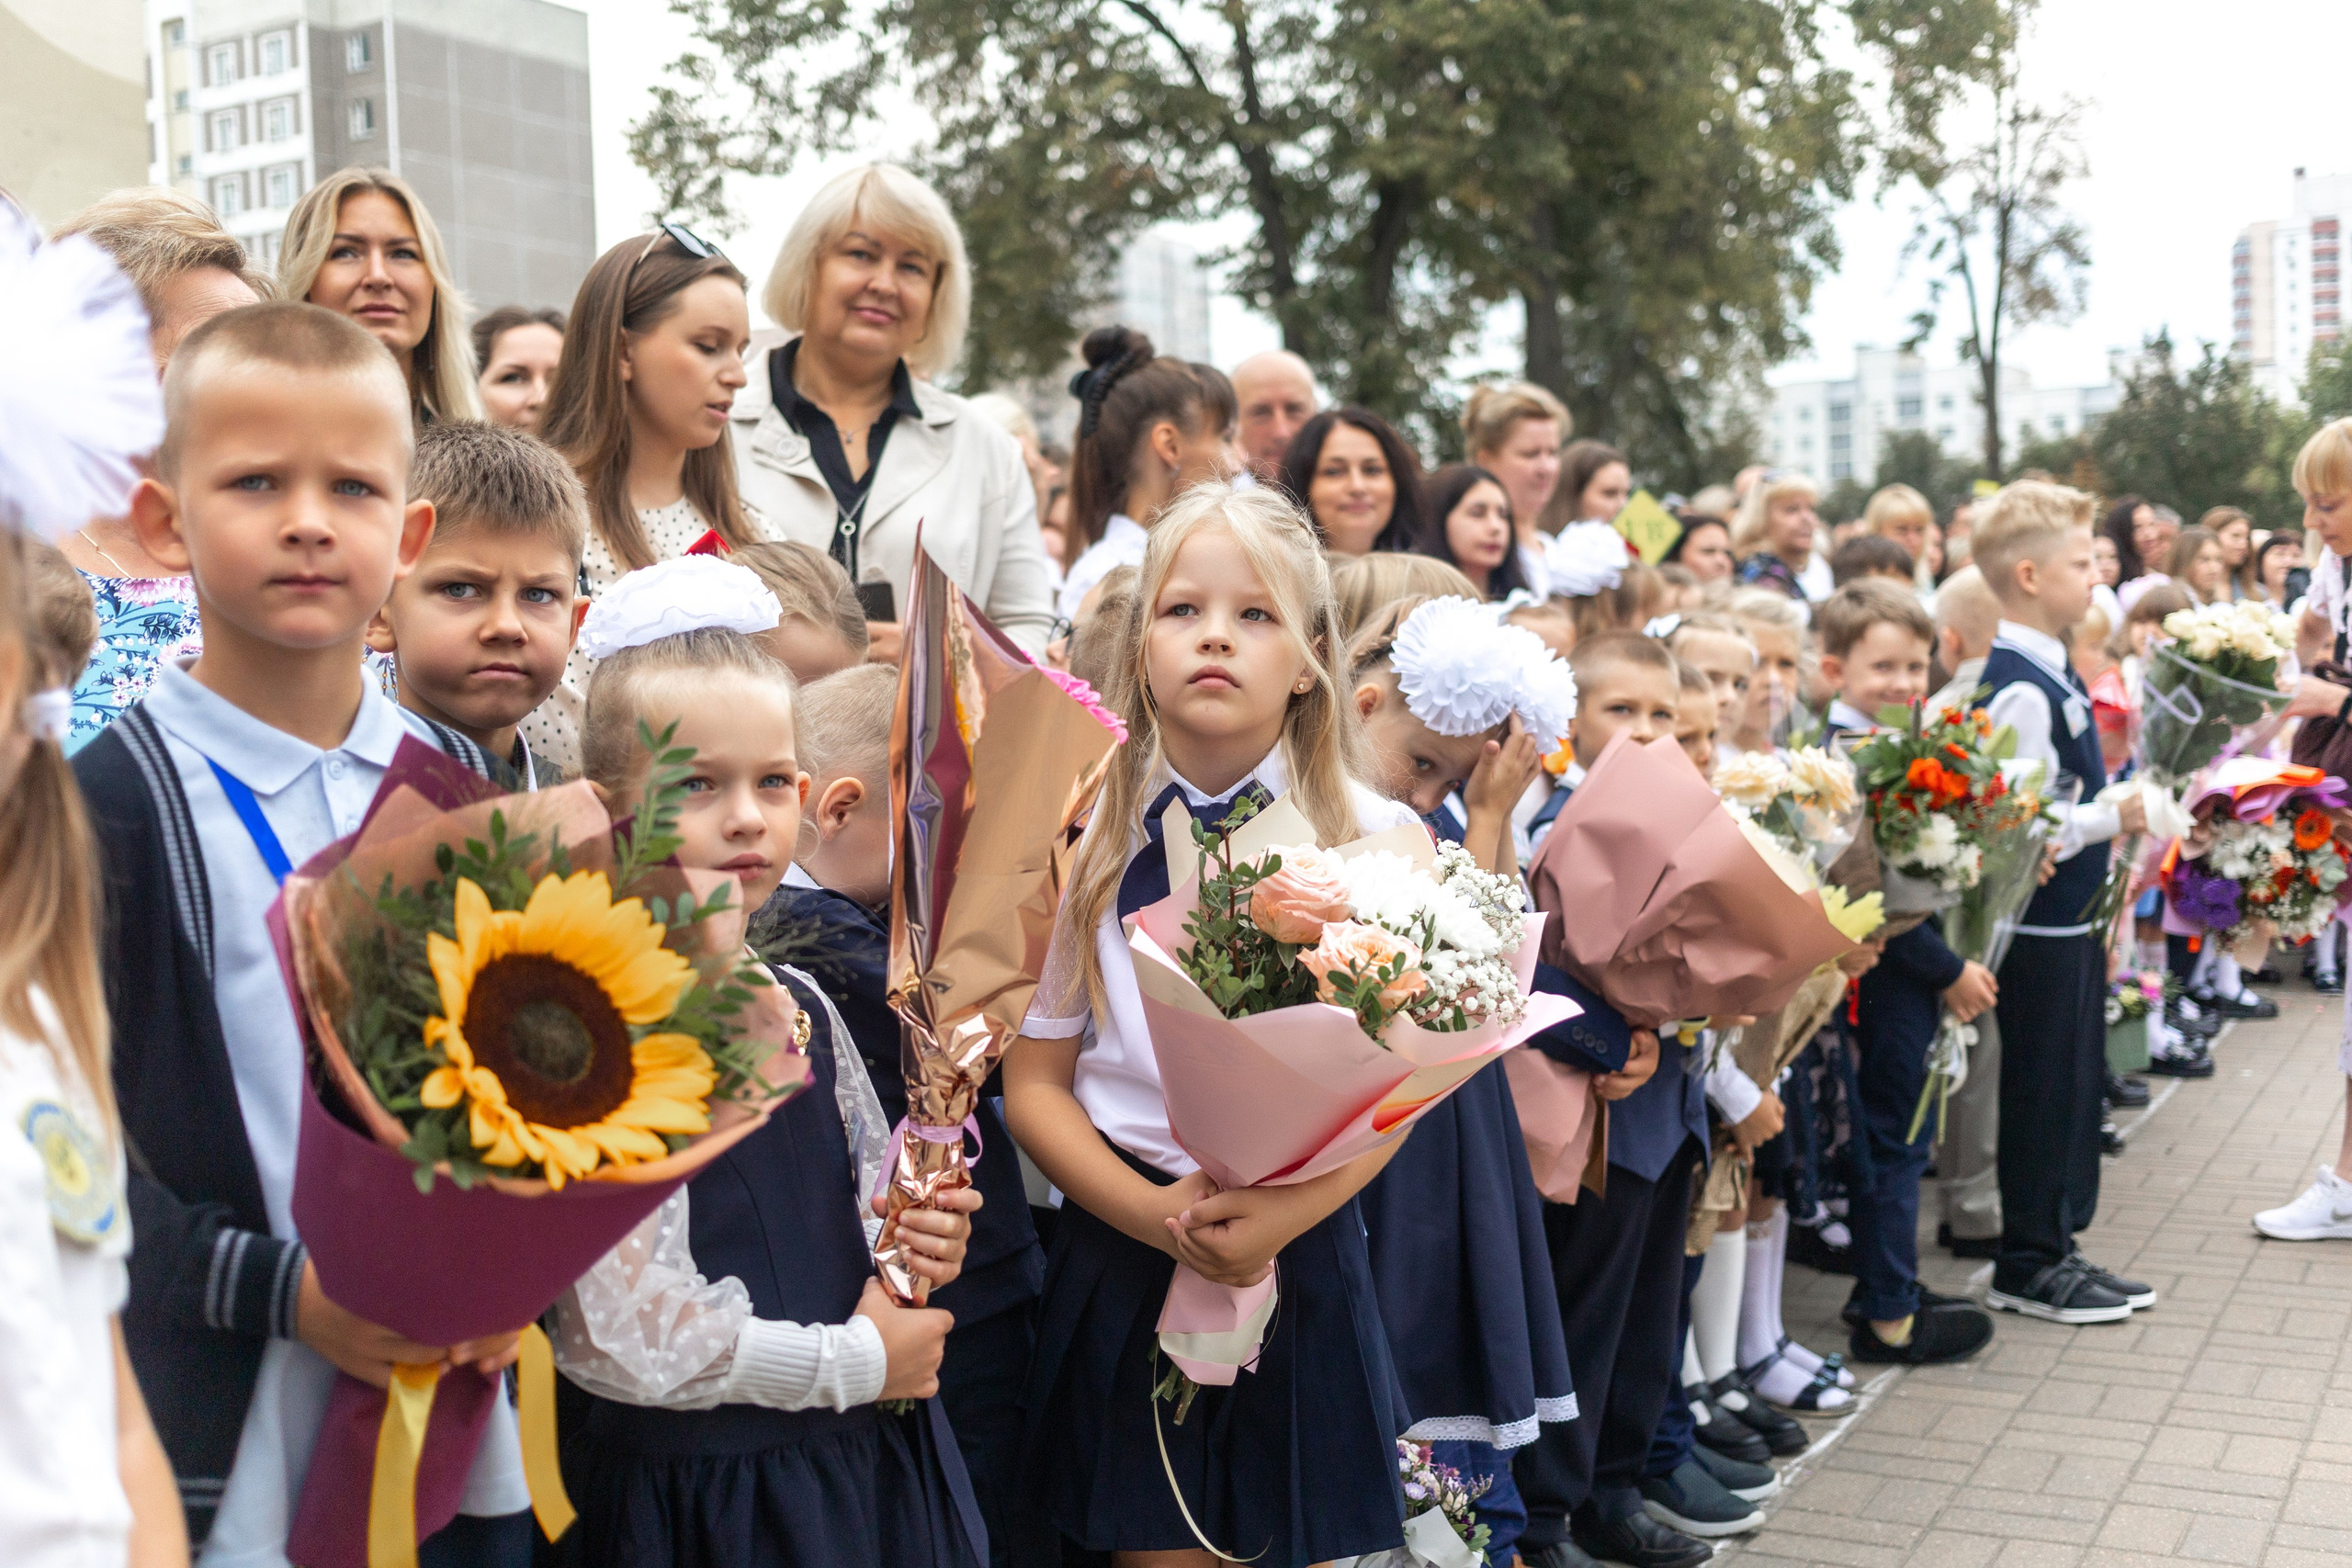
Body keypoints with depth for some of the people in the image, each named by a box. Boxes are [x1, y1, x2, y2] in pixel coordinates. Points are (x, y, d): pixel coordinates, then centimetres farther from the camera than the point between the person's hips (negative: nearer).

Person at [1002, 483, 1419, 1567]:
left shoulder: (1377, 841, -2)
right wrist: (1154, 1213, -17)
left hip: (1304, 1261, 1)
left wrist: (1280, 1216, -19)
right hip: (1123, 1255, 0)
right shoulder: (1080, 836, -2)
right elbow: (1033, 1081, -1)